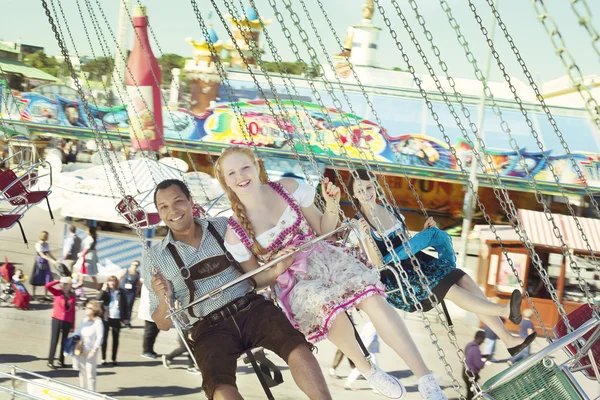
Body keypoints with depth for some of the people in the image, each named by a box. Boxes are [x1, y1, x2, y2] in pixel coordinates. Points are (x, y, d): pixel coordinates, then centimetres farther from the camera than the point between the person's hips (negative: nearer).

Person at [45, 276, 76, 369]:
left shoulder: (72, 295, 2)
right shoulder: (57, 292, -2)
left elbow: (73, 310, 5)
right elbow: (47, 286, -16)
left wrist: (73, 324, 6)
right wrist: (58, 281, -11)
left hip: (67, 321, 2)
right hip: (57, 319, -2)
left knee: (64, 341, 12)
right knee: (54, 340, -2)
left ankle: (61, 360, 25)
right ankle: (50, 361, 1)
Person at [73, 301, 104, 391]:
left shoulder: (98, 322, -10)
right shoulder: (84, 321, 8)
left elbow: (100, 338, -12)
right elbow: (78, 334, 15)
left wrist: (93, 351, -16)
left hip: (91, 351, -6)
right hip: (82, 350, 6)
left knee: (90, 372, -7)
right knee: (82, 371, 12)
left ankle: (91, 392, 0)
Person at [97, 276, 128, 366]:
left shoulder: (121, 292, 3)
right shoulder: (105, 291, 3)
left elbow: (125, 305, 5)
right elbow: (99, 298, -15)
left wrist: (125, 317, 3)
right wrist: (104, 289, -18)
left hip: (117, 318, 1)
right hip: (106, 318, -1)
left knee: (115, 339, 7)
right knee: (104, 338, 4)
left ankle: (114, 359, 15)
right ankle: (103, 359, 12)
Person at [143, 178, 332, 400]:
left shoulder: (225, 227, 13)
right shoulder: (155, 258, 9)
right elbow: (163, 323, 9)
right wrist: (164, 299, -12)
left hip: (252, 308, 2)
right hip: (209, 329, -1)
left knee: (295, 345, -32)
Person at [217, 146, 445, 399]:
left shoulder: (288, 189, 2)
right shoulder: (235, 233, -1)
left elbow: (323, 230, 11)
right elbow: (255, 279, 8)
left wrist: (332, 206, -9)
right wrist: (277, 269, -13)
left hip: (325, 258, 2)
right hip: (294, 283, -2)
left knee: (371, 296, -30)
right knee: (327, 305, -39)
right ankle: (365, 368, -12)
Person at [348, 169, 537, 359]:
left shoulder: (391, 212, 13)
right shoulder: (358, 225, -7)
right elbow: (378, 263, -15)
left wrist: (424, 233, 4)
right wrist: (367, 237, -29)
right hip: (393, 279, -6)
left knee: (463, 279, -17)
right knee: (448, 287, -28)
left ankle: (507, 338, -25)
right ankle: (505, 311, -37)